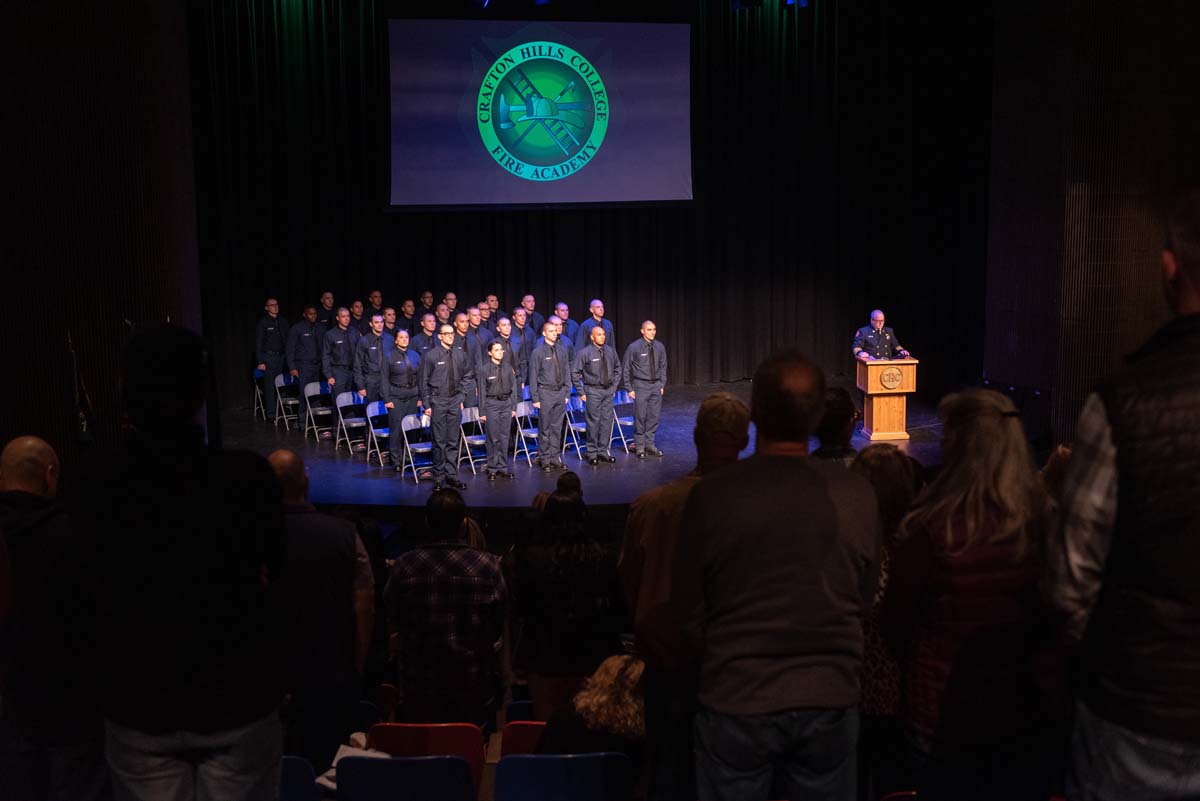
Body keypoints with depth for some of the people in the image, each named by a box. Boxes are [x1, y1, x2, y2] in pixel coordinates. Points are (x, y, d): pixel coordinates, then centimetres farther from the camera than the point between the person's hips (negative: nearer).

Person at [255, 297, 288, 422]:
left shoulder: (283, 322, 11)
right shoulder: (262, 323, -1)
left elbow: (287, 340, 12)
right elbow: (258, 343, -2)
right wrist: (260, 362, -9)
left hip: (281, 356, 4)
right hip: (268, 357, -4)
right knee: (269, 386, -4)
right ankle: (271, 414, 0)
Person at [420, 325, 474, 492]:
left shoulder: (460, 355, 5)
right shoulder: (430, 356, -5)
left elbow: (469, 375, 19)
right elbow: (424, 382, -2)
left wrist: (462, 393, 9)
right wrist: (426, 404, -6)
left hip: (455, 401, 4)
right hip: (438, 401, -3)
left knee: (453, 441, 9)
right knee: (439, 441, -1)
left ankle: (452, 475, 17)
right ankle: (439, 477, 7)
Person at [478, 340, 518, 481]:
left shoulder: (508, 367, 4)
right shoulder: (484, 369, -4)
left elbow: (513, 388, 9)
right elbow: (482, 392, -2)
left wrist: (513, 407, 6)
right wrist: (482, 412, -3)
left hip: (506, 403, 3)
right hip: (491, 404, -3)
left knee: (505, 437, 7)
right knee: (493, 438, 0)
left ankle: (503, 467, 16)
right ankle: (493, 469, 9)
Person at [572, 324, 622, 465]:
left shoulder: (610, 351, 5)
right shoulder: (585, 353, -9)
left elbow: (617, 368, 19)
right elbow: (574, 373, -6)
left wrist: (614, 385, 12)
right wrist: (581, 392, -7)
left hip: (608, 390, 5)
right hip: (593, 391, -4)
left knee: (607, 421, 7)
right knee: (594, 422, -3)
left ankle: (603, 451, 18)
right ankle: (592, 453, 7)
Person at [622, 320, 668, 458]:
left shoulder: (659, 347, 2)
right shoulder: (634, 347, -9)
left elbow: (663, 367, 12)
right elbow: (627, 369, -3)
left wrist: (662, 385, 8)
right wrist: (630, 389, -5)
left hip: (656, 385, 4)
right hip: (641, 385, -4)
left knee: (654, 416, 8)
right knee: (640, 417, -1)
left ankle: (649, 444, 20)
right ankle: (639, 447, 10)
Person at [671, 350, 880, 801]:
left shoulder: (711, 496, -16)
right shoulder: (857, 495, -10)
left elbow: (688, 610, -6)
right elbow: (865, 598, 3)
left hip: (735, 701, -2)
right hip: (831, 698, 2)